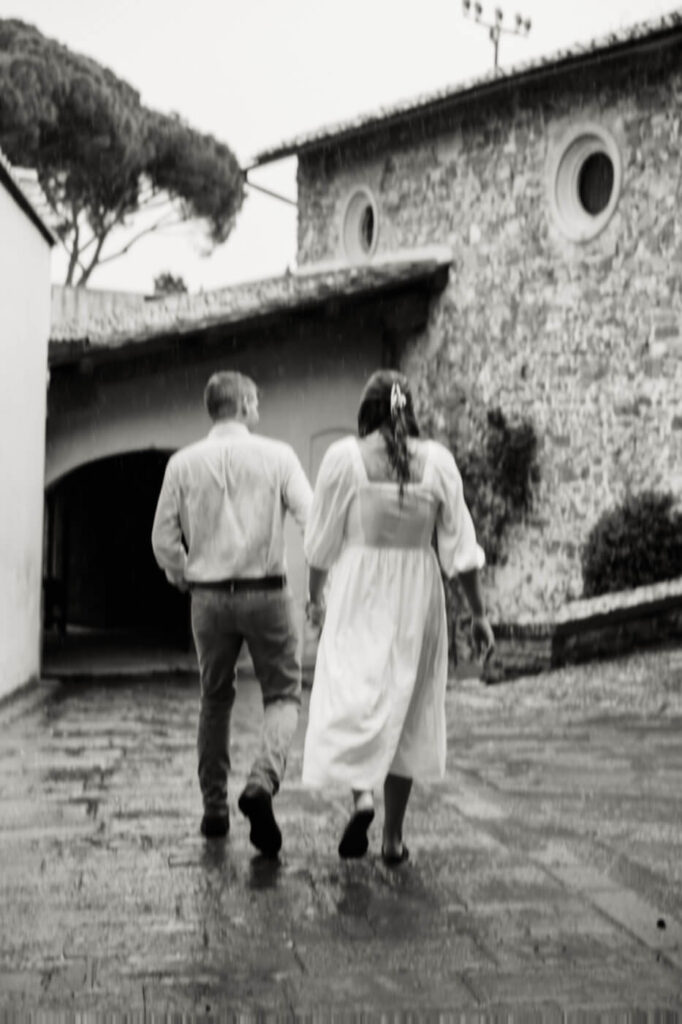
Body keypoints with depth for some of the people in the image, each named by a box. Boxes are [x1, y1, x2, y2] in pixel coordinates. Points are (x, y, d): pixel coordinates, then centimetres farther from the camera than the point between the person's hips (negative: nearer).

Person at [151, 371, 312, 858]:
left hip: (210, 596, 3)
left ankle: (215, 809, 21)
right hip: (267, 593, -2)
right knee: (284, 695, 8)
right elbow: (312, 517, -10)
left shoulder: (183, 463, 1)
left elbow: (164, 538, 2)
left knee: (215, 700, 17)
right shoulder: (276, 455, -5)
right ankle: (263, 782, -17)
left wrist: (184, 578, 20)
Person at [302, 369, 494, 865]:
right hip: (417, 593, 2)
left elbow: (322, 540, 1)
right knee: (406, 709, 11)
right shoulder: (437, 460, -2)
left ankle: (361, 794, -24)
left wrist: (315, 595, 16)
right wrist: (479, 613, 4)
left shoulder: (345, 456, -6)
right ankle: (394, 837, 17)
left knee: (352, 695, 3)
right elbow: (460, 546, -2)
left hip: (359, 595, -2)